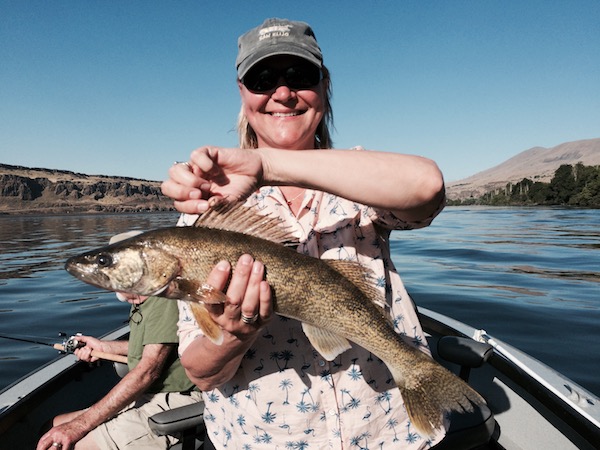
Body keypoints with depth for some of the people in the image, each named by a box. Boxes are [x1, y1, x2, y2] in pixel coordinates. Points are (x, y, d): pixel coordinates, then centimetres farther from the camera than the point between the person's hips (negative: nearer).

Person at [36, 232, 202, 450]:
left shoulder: (164, 301, -19)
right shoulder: (141, 303, 13)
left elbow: (148, 371, -26)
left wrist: (79, 425, -25)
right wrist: (104, 346, 17)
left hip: (170, 403, -9)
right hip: (144, 398, 10)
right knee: (55, 424, 7)